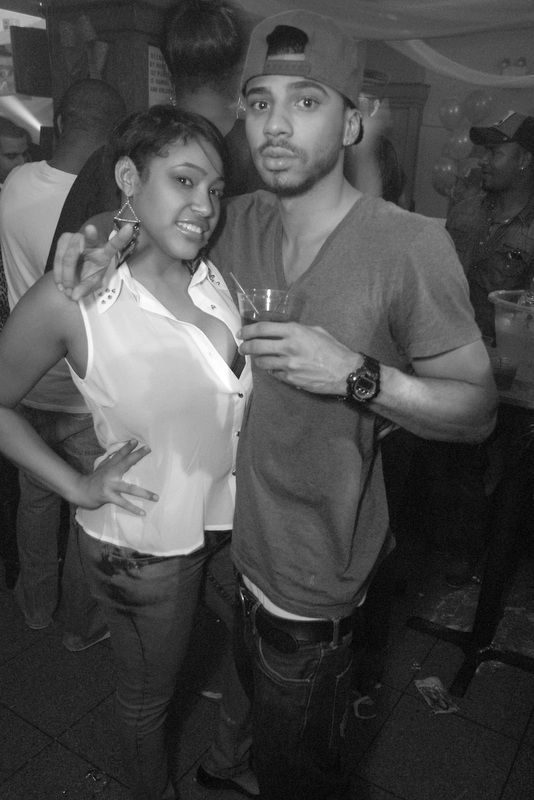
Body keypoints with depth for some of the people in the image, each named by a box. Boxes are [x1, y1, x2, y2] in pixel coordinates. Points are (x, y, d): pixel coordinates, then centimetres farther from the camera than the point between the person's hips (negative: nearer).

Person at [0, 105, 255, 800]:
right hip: (144, 542, -4)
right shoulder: (71, 301, -21)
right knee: (149, 696, 23)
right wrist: (79, 486, -11)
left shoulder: (225, 275, -8)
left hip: (237, 513, 5)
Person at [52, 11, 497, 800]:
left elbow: (478, 409, -15)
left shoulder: (409, 245, -21)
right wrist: (103, 254, -7)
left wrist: (357, 374, -32)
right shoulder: (239, 223, -4)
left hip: (314, 575, -6)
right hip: (240, 536, 6)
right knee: (257, 698, 33)